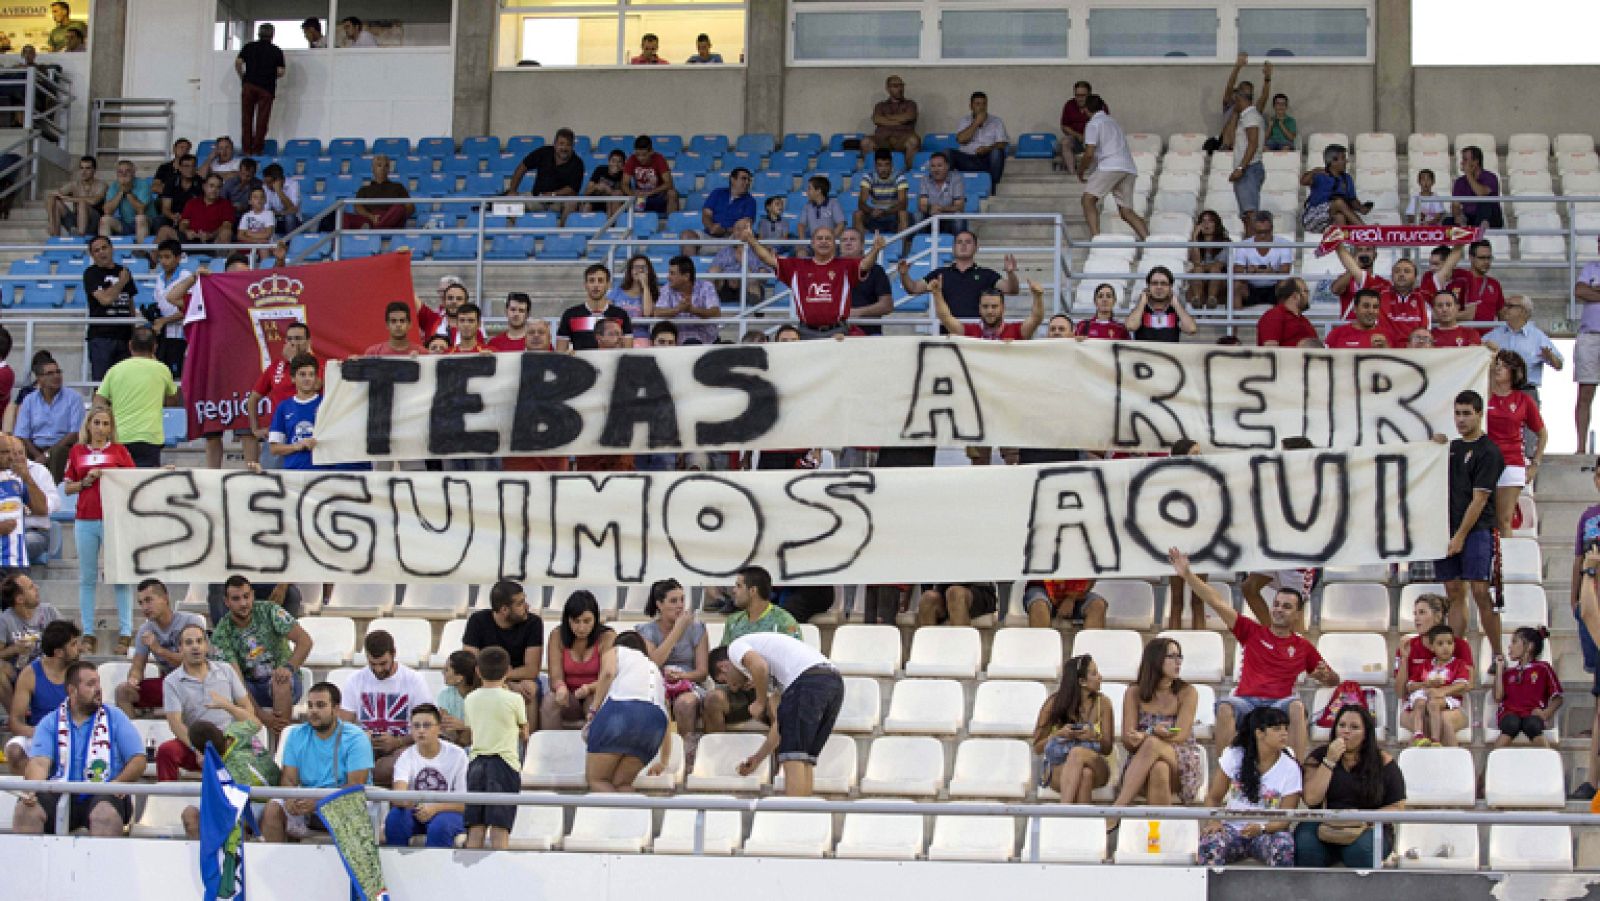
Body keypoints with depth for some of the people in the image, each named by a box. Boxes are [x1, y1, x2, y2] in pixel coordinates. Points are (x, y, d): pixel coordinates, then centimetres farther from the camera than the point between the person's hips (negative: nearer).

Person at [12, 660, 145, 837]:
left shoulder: (114, 717, 10)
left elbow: (138, 760, 5)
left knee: (106, 814, -37)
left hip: (105, 794, -1)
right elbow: (39, 763, -3)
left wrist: (119, 783, -16)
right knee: (25, 811, -28)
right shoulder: (50, 723, 12)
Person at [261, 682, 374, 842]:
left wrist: (319, 801, -28)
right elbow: (289, 779, 4)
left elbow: (356, 785, -15)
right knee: (272, 810, -20)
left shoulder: (355, 738, -6)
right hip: (306, 805, 4)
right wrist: (291, 799, -22)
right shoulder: (296, 736, 9)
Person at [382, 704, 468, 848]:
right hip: (415, 813, 2)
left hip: (446, 811, -2)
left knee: (439, 827, -36)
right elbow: (398, 793, -20)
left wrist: (435, 808, -26)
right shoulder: (406, 757, -3)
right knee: (394, 818, -30)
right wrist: (404, 800, -46)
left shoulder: (456, 755, -7)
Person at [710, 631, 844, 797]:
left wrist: (760, 702, 7)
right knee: (803, 760, 14)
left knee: (793, 758, -6)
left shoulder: (735, 647, 16)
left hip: (807, 679, -8)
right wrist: (757, 758, 47)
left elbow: (760, 666, -9)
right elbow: (781, 723, 37)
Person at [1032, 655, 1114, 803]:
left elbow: (1107, 749, 6)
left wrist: (1094, 737, -17)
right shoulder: (1054, 703, 0)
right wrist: (1059, 735, -15)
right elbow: (1037, 747, 5)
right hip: (1057, 769, -1)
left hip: (1095, 767, 1)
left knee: (1078, 752, -36)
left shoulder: (1102, 703, 4)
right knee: (1084, 773, -37)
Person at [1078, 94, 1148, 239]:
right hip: (1130, 169, 8)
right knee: (1126, 211, 8)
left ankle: (1095, 238, -25)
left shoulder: (1093, 124, 3)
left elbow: (1089, 154, -6)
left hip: (1111, 167, -8)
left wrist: (1080, 172, 10)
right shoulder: (1112, 122, 28)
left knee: (1088, 199, -8)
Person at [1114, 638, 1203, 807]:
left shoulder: (1187, 693, 1)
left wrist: (1145, 737, -31)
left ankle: (1116, 811, -43)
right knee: (1158, 770, -38)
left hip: (1182, 764, -1)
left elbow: (1180, 736, -12)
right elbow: (1127, 740, -2)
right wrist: (1154, 733, -26)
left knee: (1153, 745, -35)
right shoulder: (1134, 693, 5)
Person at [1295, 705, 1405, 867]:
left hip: (1369, 828, -1)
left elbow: (1397, 807, 4)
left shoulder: (1382, 762, 5)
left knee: (1361, 848, -36)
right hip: (1323, 826, 1)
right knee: (1305, 845, -32)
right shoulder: (1319, 756, 8)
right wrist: (1330, 761, -11)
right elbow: (1311, 799, -6)